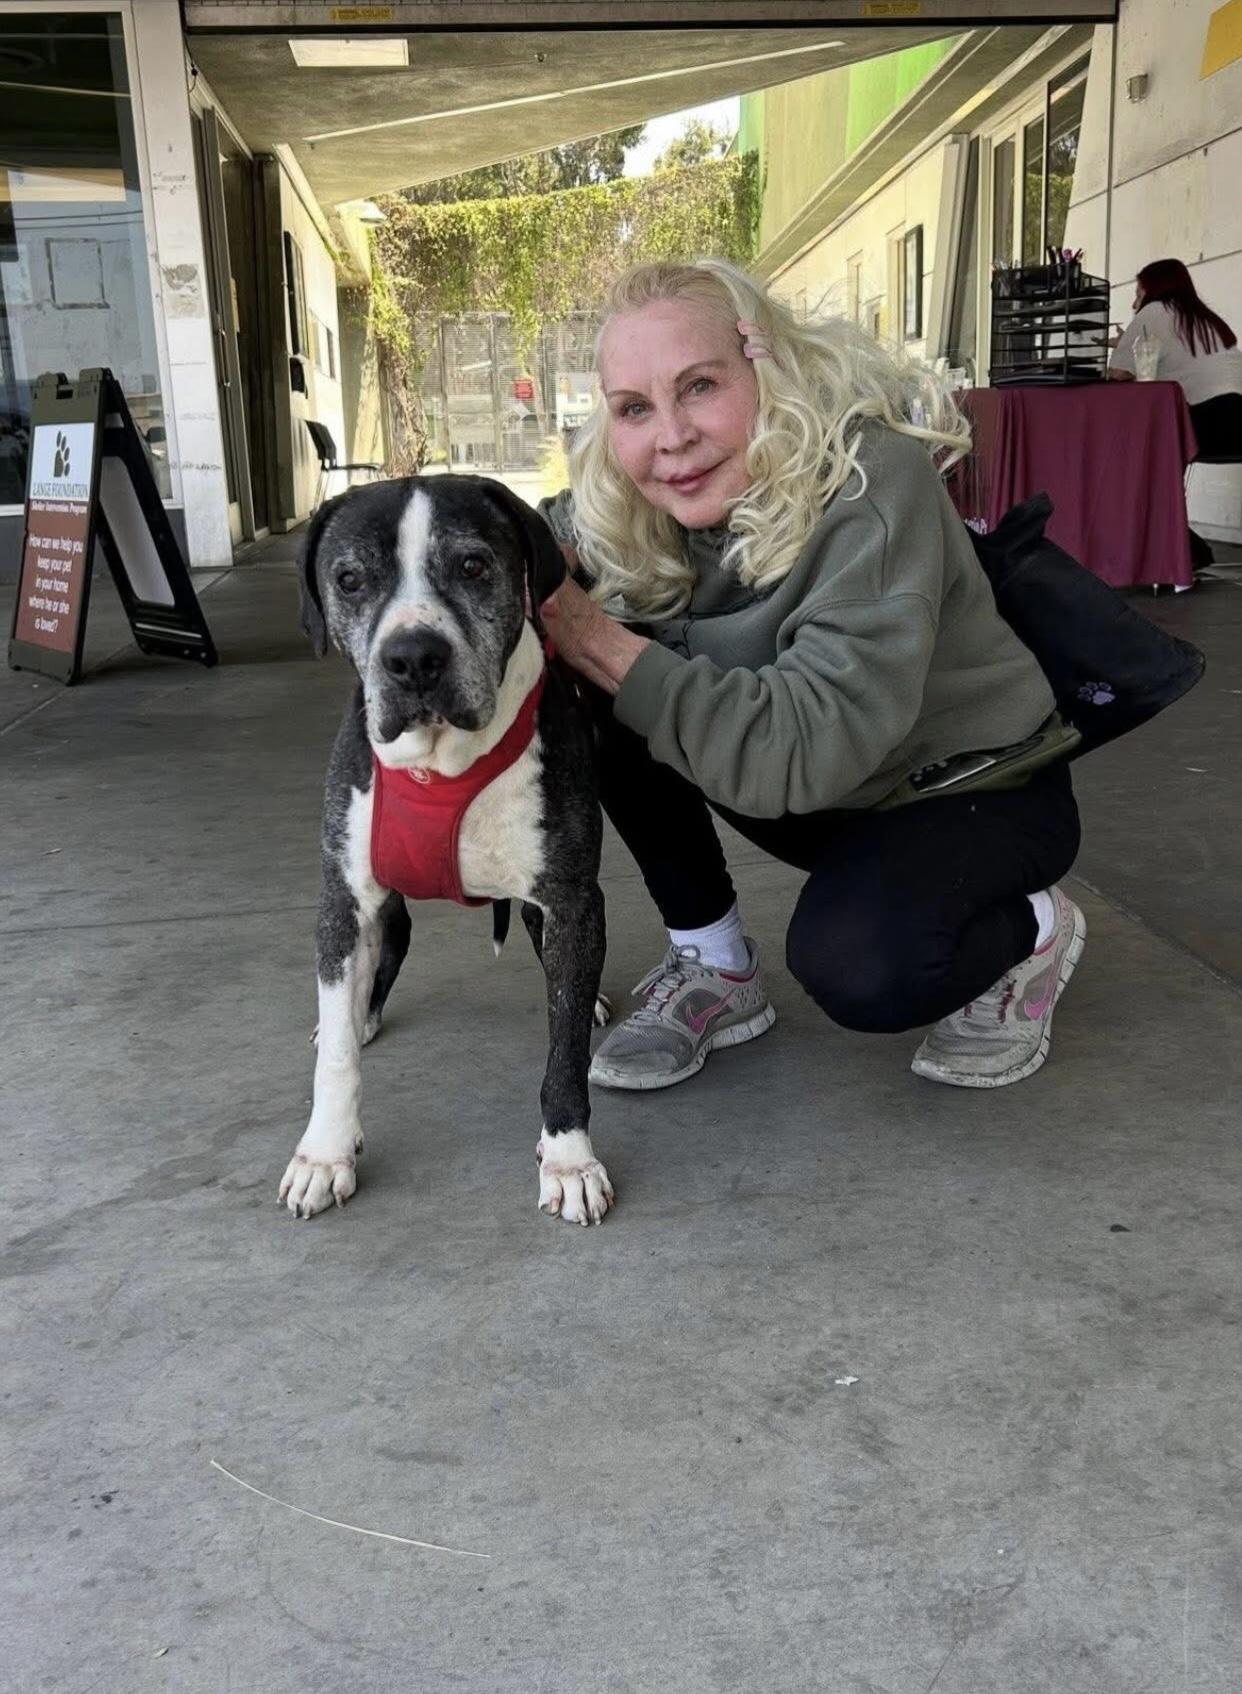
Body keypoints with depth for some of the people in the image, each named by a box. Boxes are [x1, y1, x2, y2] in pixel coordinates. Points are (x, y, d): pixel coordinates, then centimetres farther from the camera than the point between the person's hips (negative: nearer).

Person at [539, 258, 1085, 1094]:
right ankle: (716, 970, -1)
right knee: (597, 707, -18)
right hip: (817, 798, 6)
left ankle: (1035, 932, -1)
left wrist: (599, 642, -37)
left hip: (979, 786, -5)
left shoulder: (870, 481, -31)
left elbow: (807, 748, -40)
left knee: (855, 965, -36)